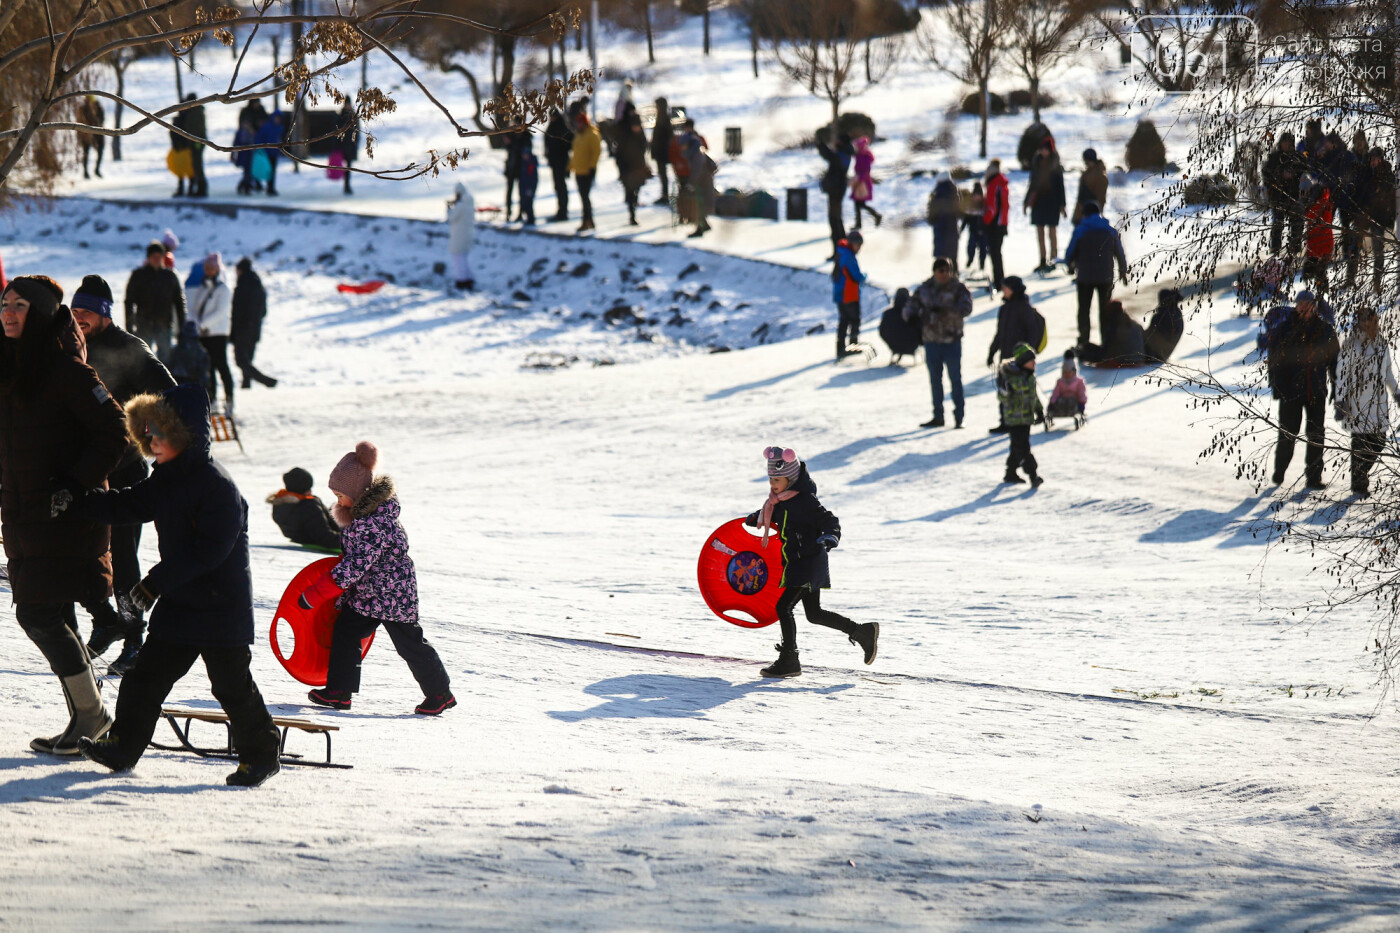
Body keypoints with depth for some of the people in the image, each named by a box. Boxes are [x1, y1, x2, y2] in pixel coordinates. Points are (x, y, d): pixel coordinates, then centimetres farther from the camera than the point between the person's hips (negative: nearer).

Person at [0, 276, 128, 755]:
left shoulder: (65, 369, -13)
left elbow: (114, 433, -14)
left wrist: (75, 483, -18)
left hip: (66, 515, -8)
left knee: (39, 616, -10)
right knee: (52, 618, 10)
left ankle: (90, 712, 3)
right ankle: (85, 716, 18)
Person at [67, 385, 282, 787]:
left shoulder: (217, 485, -21)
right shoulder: (167, 478, 7)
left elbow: (210, 547, -26)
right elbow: (129, 505, 17)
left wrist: (158, 580, -25)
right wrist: (74, 505, 8)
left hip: (221, 603, -8)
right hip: (178, 602, 8)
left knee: (232, 684, 0)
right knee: (147, 673, 7)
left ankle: (260, 753, 14)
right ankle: (123, 745, 12)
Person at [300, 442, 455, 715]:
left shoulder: (376, 523, -32)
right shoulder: (366, 507, -2)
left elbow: (354, 567, -31)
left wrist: (313, 596, -26)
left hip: (392, 594, -9)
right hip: (365, 591, 9)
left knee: (409, 643, 3)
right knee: (345, 632, 7)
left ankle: (440, 694, 18)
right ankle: (338, 691, 13)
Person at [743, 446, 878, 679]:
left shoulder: (803, 501, -22)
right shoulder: (781, 498, 5)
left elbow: (829, 521, -24)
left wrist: (831, 536, -44)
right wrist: (759, 517, 17)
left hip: (807, 564, -10)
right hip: (808, 564, 10)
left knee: (783, 607, -11)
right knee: (814, 614, 17)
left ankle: (789, 660, -2)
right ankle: (863, 633, 27)